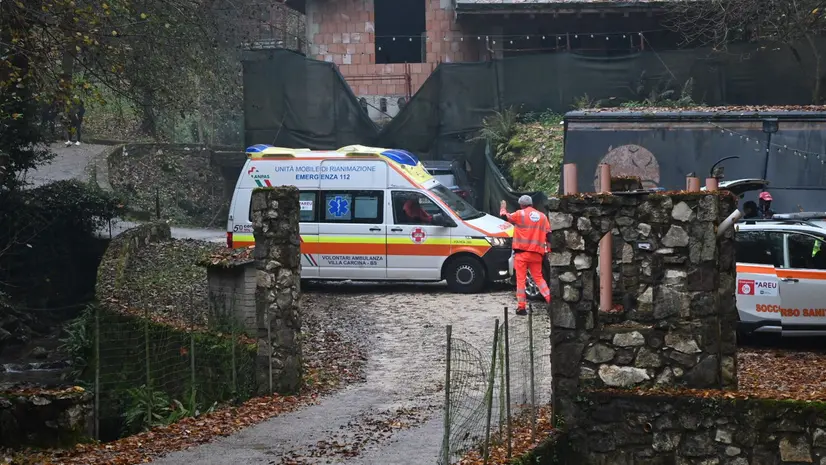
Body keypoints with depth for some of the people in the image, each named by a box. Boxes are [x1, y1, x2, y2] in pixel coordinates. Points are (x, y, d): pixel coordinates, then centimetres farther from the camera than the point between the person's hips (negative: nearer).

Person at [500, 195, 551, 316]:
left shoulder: (520, 214, -1)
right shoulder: (543, 216, 12)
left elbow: (505, 216, 4)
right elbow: (548, 235, 10)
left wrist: (503, 208, 24)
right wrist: (548, 251, 13)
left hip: (522, 252, -4)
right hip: (536, 254, 4)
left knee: (521, 279, 0)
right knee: (538, 277, 14)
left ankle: (521, 307, -3)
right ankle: (550, 300, -1)